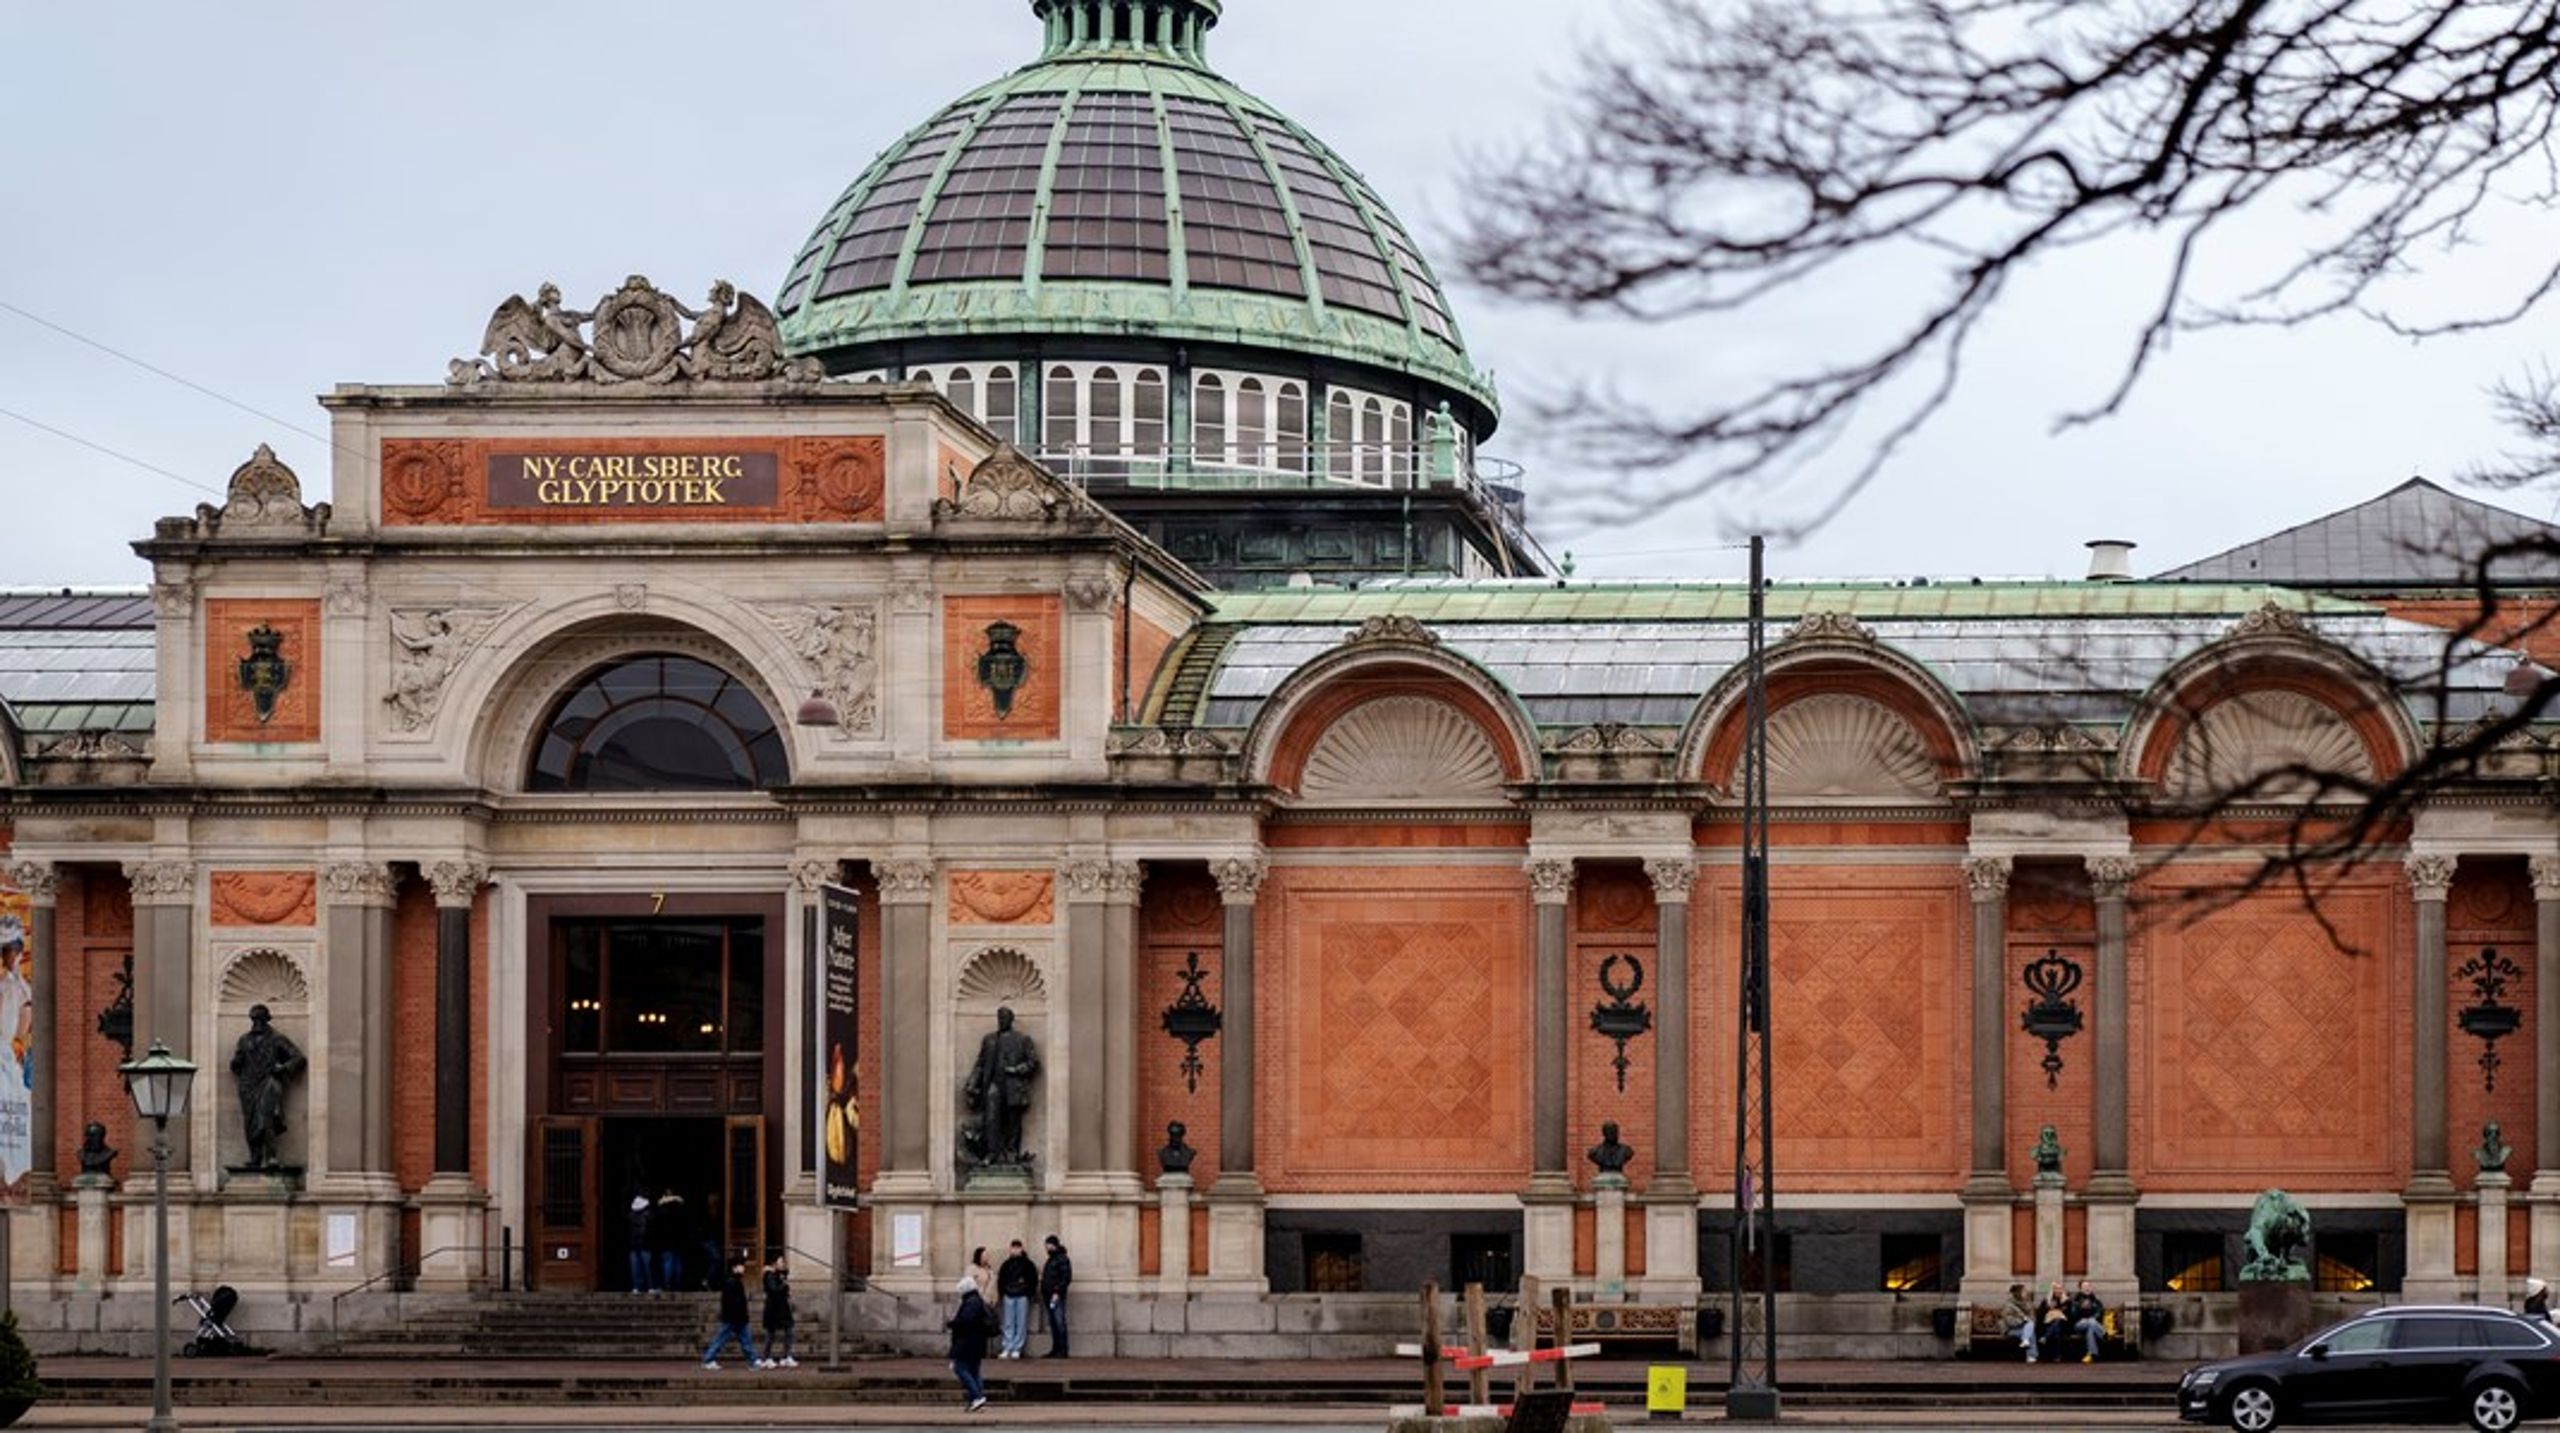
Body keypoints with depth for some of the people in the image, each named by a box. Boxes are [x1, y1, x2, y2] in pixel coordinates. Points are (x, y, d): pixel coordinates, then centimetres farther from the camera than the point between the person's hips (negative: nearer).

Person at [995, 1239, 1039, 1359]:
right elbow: (1001, 1280, 11)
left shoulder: (1027, 1264, 2)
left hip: (1022, 1297, -2)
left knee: (1021, 1324, -2)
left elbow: (1034, 1279, 3)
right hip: (1009, 1296, 2)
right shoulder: (1007, 1264, 8)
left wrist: (1029, 1293, -5)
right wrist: (1001, 1294, 2)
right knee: (1008, 1324, 2)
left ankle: (1017, 1349, 2)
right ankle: (1007, 1348, 4)